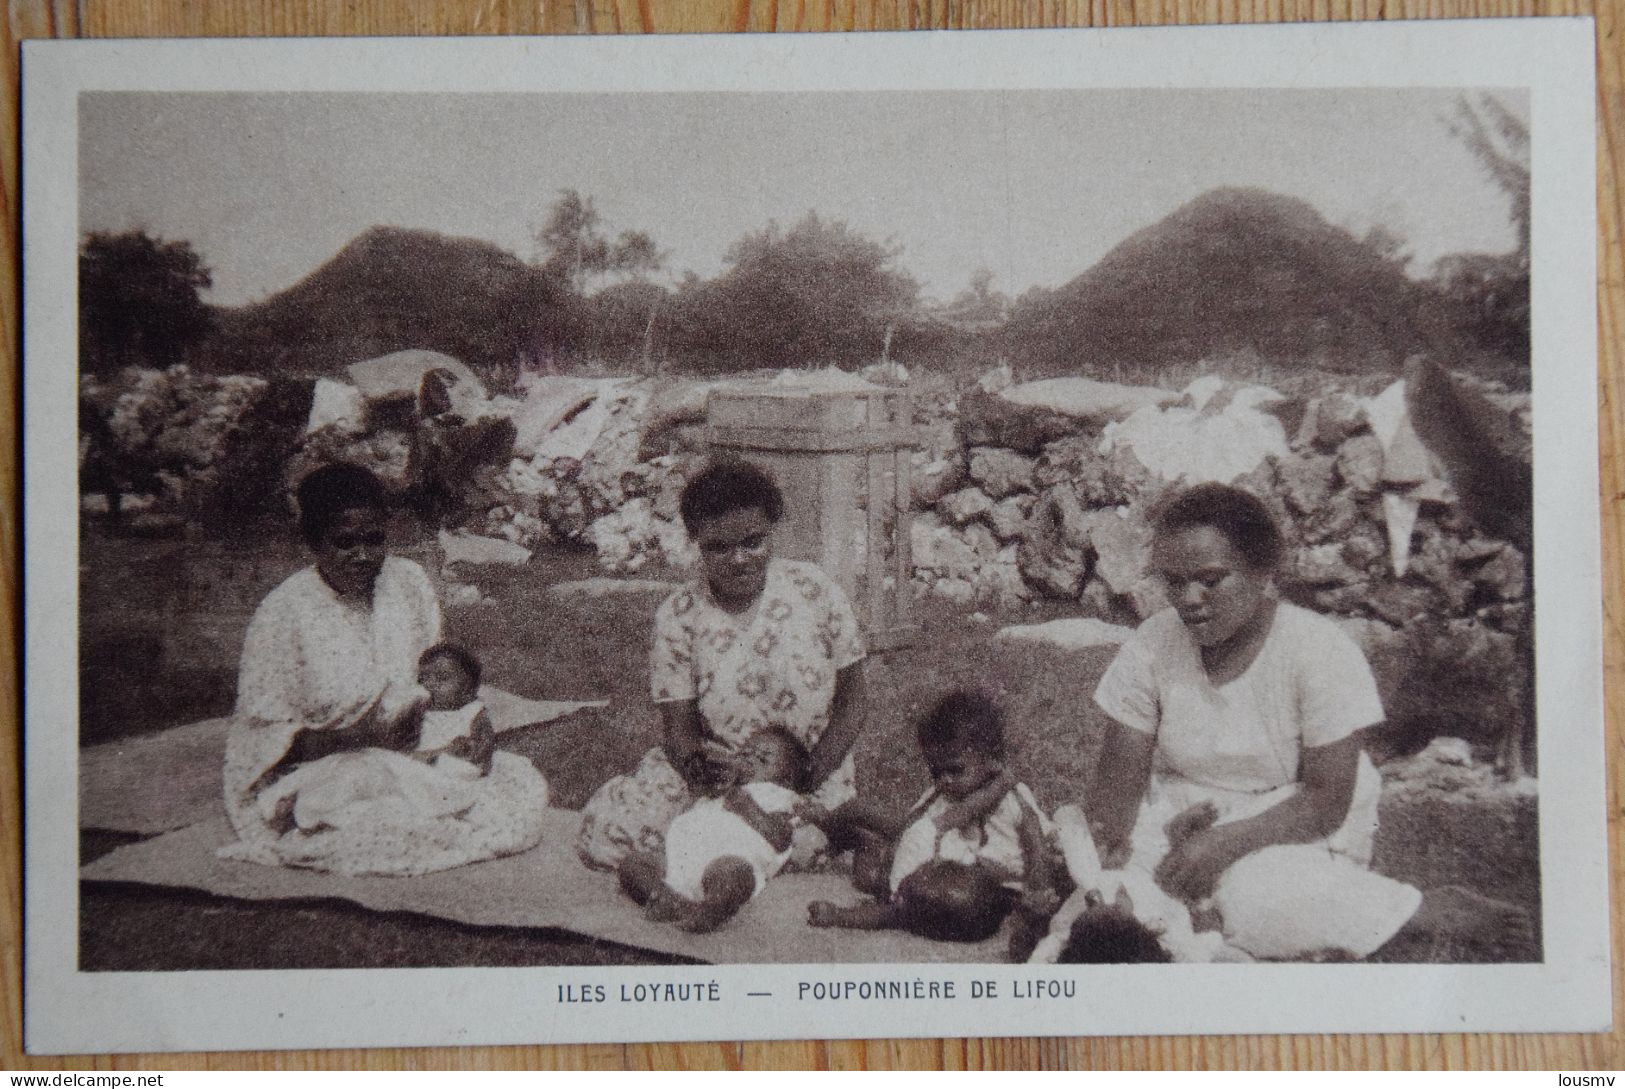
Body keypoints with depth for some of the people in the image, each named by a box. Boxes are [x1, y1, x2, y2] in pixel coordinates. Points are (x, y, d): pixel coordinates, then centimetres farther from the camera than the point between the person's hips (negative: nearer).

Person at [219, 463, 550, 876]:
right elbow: (264, 731, -9)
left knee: (524, 782, -13)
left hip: (403, 759, 5)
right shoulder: (283, 612, -12)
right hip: (313, 776, -5)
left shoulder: (409, 584, 1)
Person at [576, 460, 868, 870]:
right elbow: (678, 728, -7)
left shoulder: (814, 591, -8)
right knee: (604, 835, -18)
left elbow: (850, 704, -4)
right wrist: (694, 755, -32)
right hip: (717, 775, 1)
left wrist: (805, 783, -18)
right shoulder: (678, 616, -7)